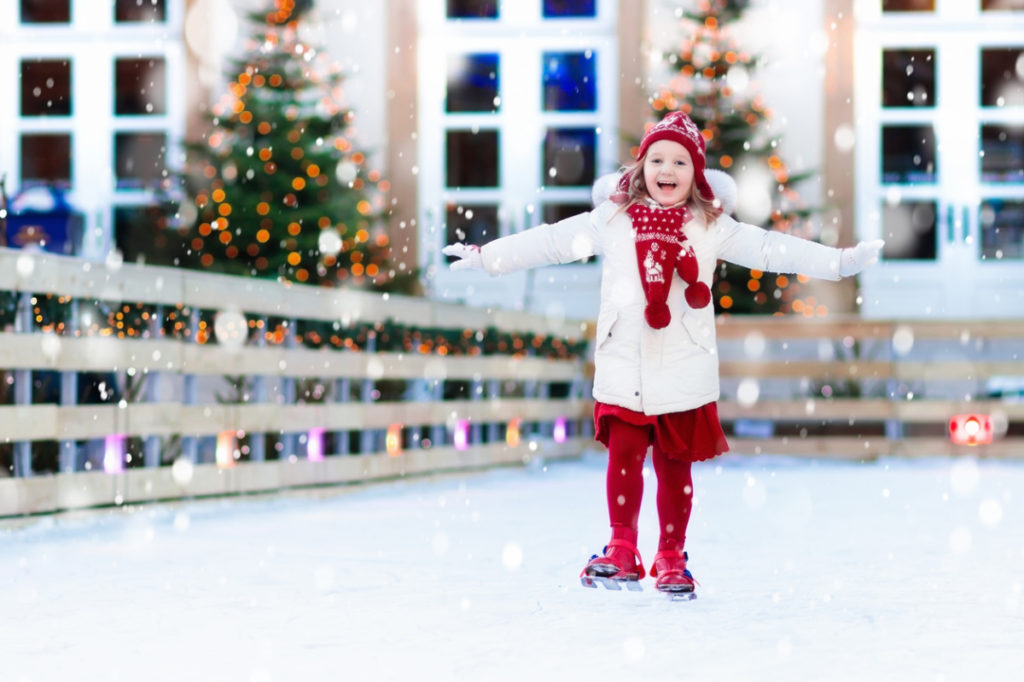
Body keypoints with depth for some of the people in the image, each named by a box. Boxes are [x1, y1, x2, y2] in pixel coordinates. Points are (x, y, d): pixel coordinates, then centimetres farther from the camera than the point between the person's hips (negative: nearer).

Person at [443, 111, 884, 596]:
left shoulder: (711, 227, 4)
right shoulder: (614, 220, 4)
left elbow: (768, 248, 1)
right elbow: (552, 242, 7)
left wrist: (840, 262, -5)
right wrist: (485, 256, 6)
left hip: (684, 376, 0)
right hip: (623, 371, 0)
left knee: (675, 467, 7)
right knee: (624, 457, -5)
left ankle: (671, 559, 19)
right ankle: (622, 552, 8)